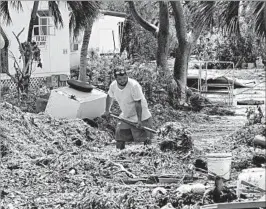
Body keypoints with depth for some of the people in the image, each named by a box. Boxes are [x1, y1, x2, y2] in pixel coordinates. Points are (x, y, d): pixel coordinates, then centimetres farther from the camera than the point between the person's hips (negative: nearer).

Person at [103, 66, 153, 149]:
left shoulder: (134, 85, -27)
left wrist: (139, 120, -29)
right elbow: (110, 97, 15)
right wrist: (107, 111, 23)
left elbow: (138, 104, -26)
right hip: (125, 117, 6)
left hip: (141, 116, -6)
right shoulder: (113, 86, -9)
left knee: (146, 139, -9)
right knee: (119, 139, 5)